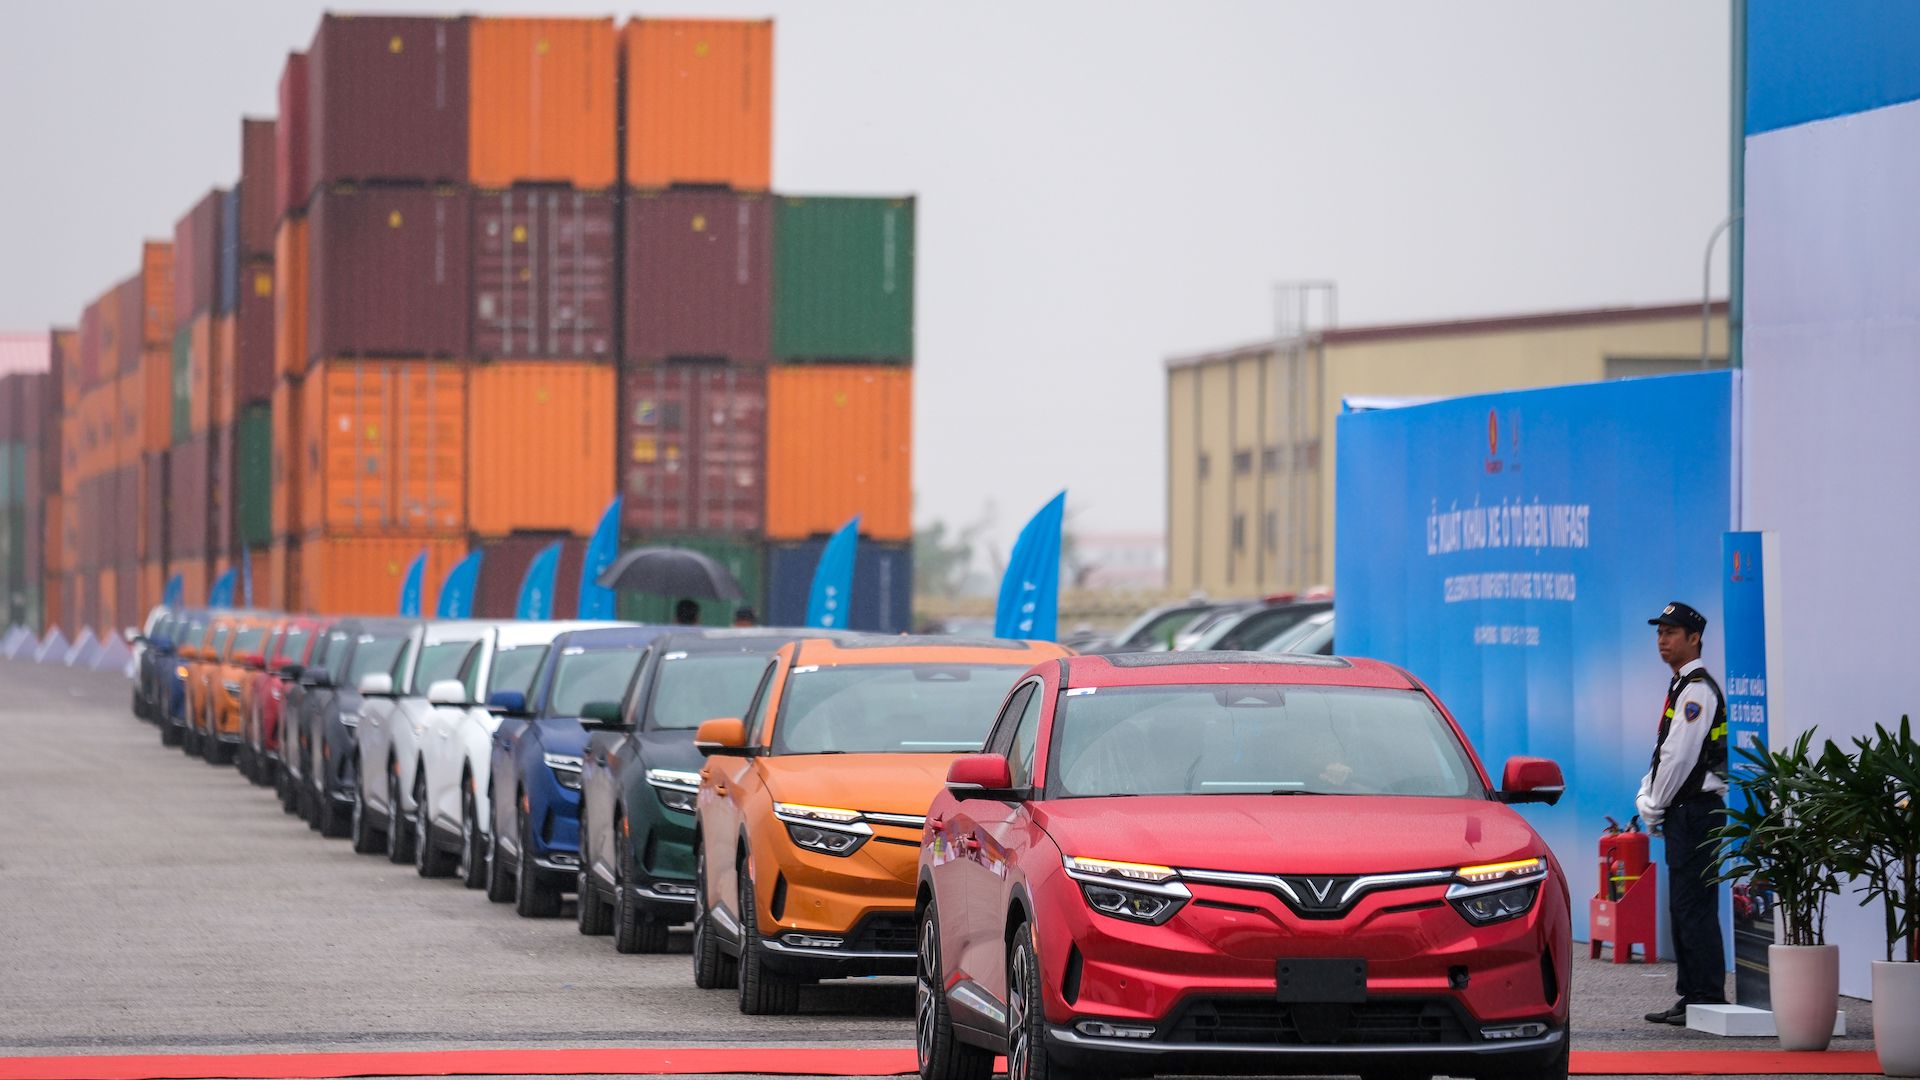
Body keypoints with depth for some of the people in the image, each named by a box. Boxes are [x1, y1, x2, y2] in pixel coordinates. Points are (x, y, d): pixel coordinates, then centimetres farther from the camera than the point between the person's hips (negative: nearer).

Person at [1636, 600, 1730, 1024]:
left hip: (1696, 809, -10)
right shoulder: (1681, 687, 19)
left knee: (1695, 908, -11)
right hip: (1683, 813, 10)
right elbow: (1664, 753, 23)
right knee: (1682, 908, 12)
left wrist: (1656, 807, -9)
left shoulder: (1697, 688, -13)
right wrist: (1646, 797, 9)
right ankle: (1692, 996, 15)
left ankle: (1708, 1000, -10)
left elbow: (1680, 755, -17)